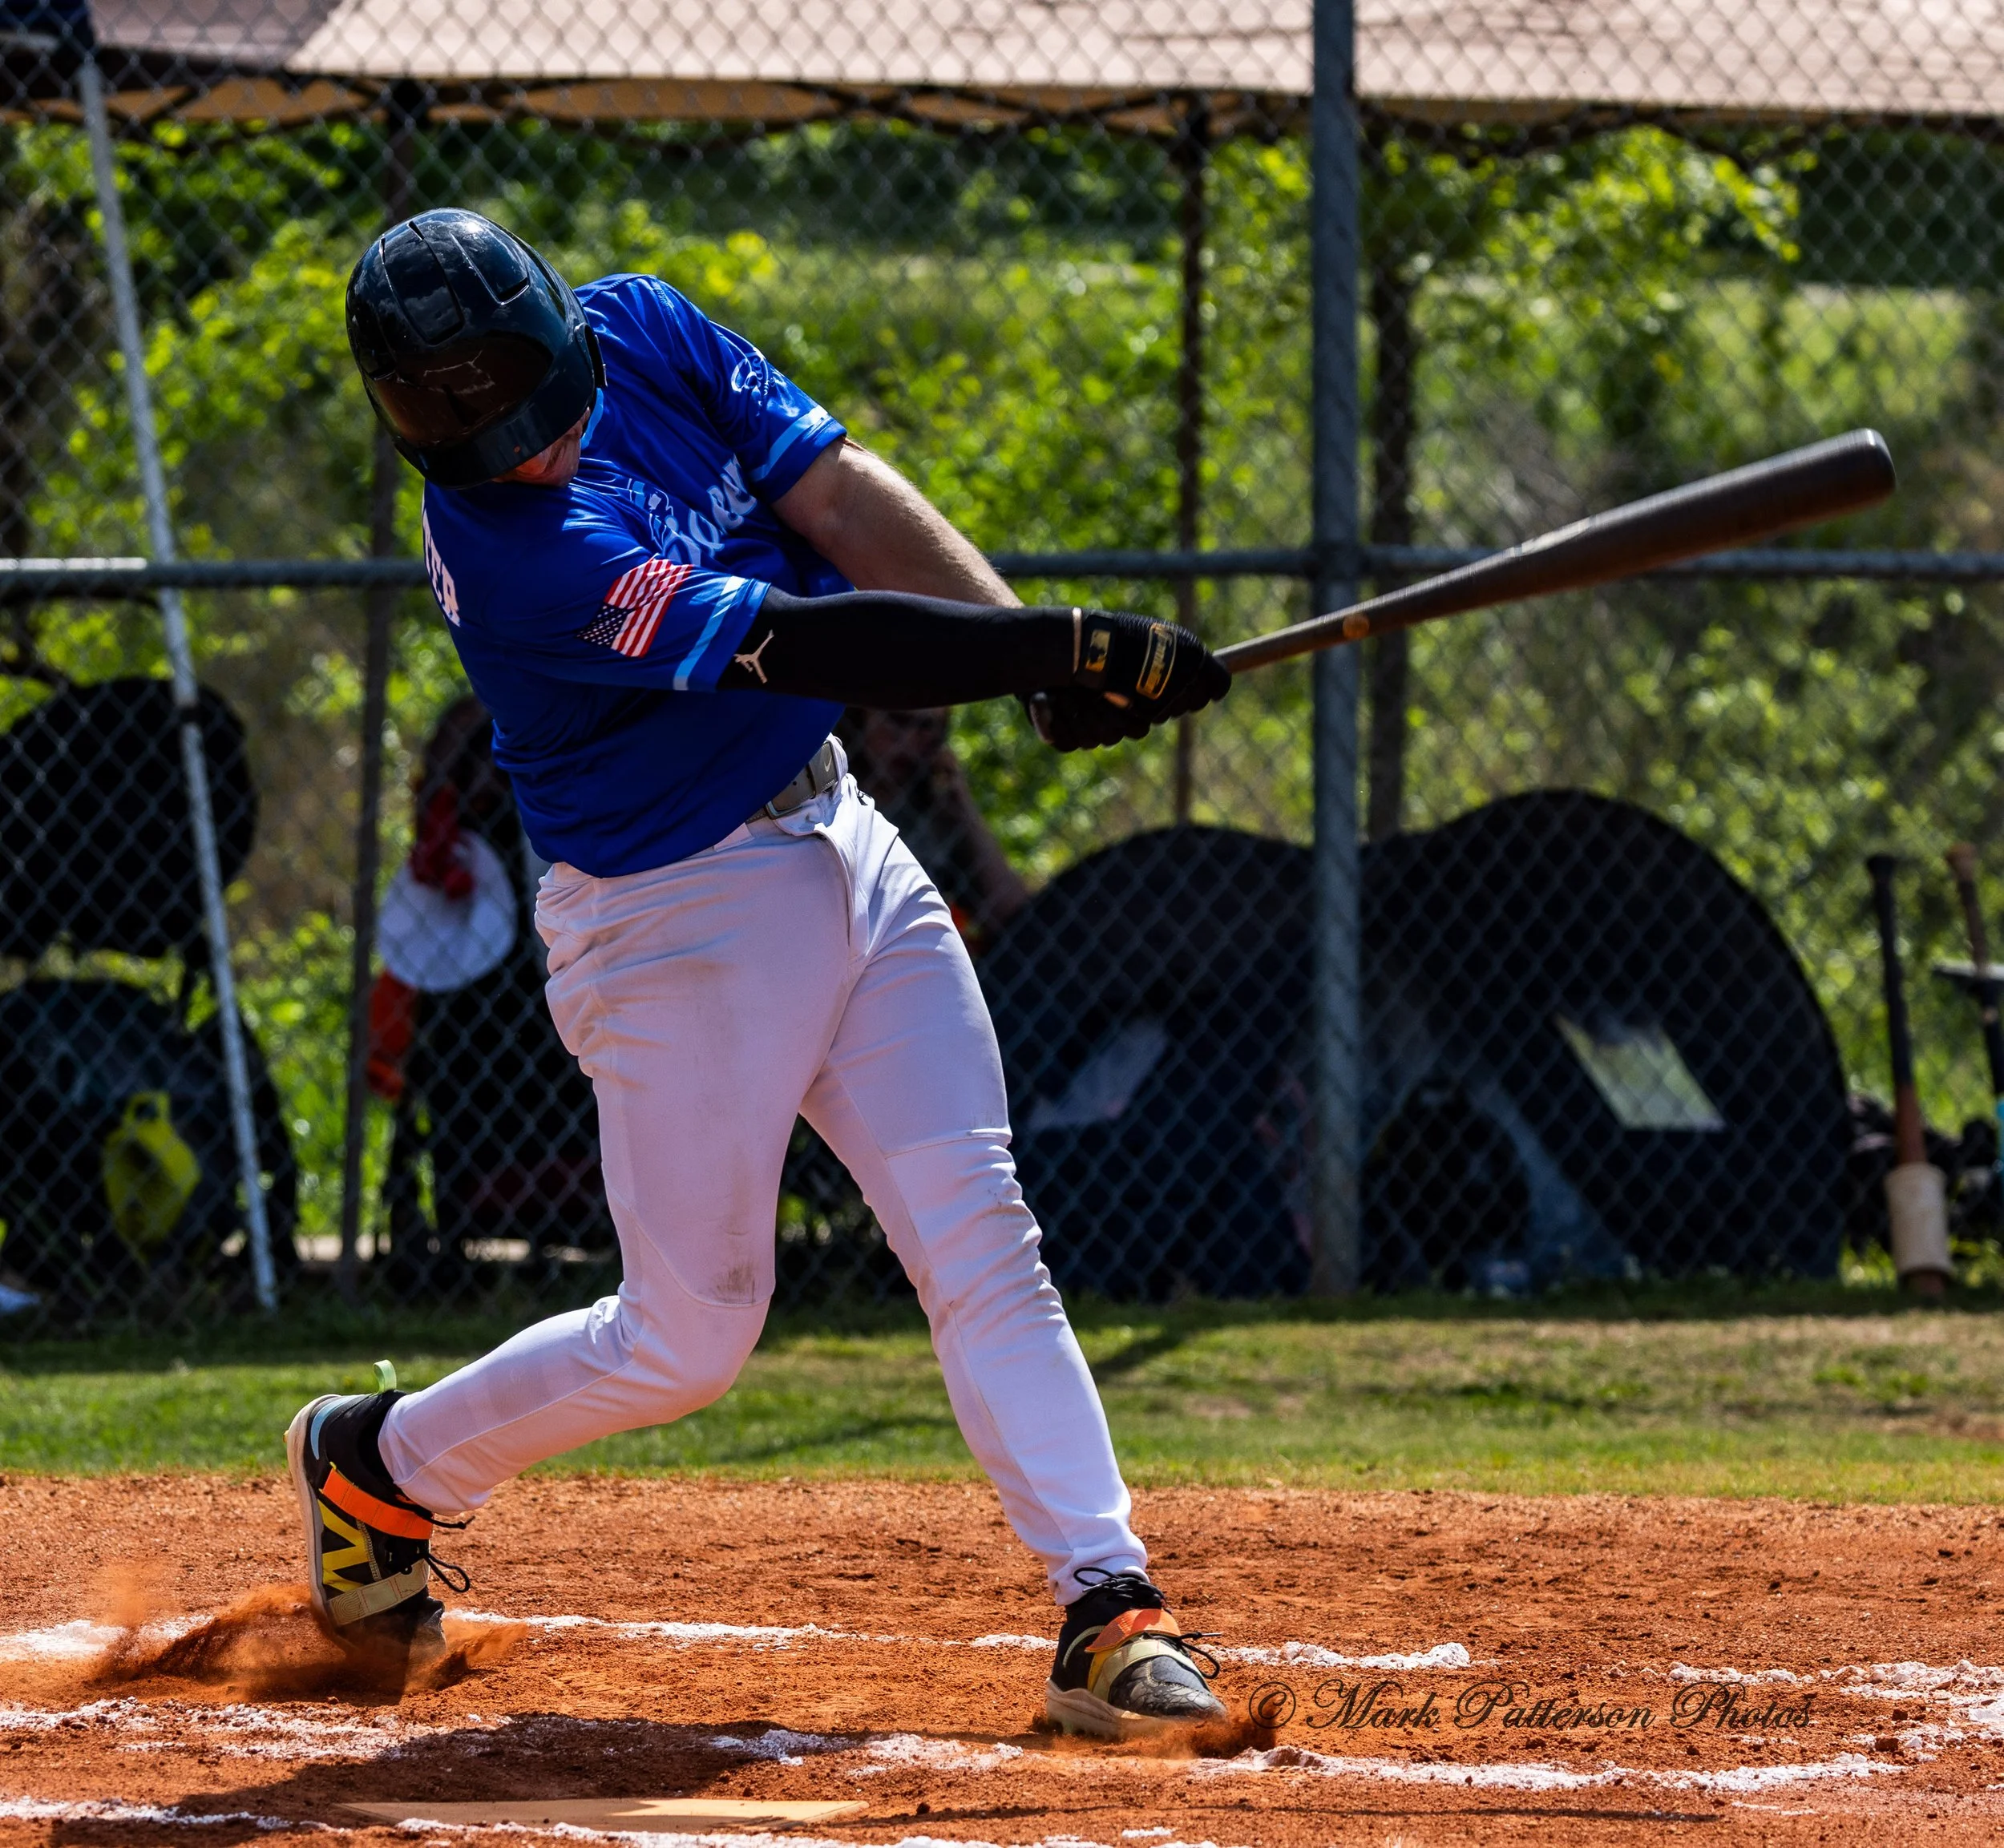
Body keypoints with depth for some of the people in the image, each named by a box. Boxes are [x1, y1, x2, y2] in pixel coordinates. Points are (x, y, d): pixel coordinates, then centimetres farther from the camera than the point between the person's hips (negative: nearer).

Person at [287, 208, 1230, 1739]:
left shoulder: (641, 333, -6)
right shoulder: (509, 552, -28)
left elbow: (840, 497, -6)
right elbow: (797, 645, -32)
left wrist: (1046, 653, -18)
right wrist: (1069, 647, -35)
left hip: (838, 847, 7)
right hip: (678, 913, -7)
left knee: (982, 1248, -3)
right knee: (689, 1338, 3)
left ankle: (1108, 1610, -6)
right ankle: (377, 1464, 26)